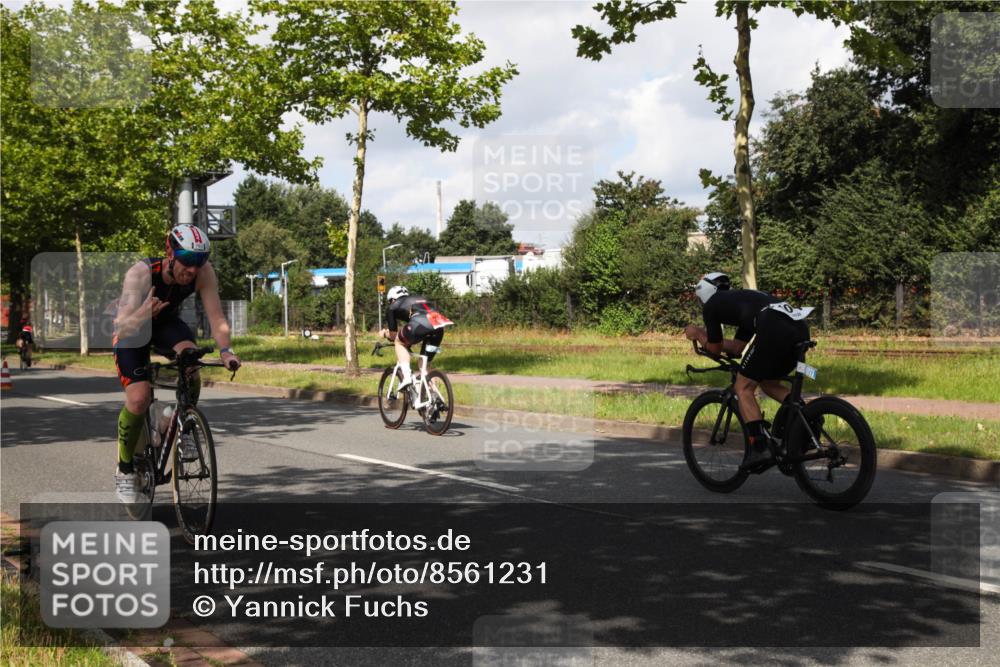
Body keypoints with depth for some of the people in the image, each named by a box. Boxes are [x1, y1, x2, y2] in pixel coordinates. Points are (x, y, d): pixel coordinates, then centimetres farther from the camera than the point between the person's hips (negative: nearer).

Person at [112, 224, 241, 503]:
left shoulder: (204, 272, -28)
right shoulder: (141, 273, -37)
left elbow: (216, 317, -30)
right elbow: (123, 328, -42)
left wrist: (225, 350, -47)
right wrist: (143, 315, -63)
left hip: (167, 323, 3)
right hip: (133, 328, -3)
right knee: (138, 399, -20)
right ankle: (125, 468, 3)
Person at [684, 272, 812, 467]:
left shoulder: (711, 305, 16)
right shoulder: (741, 299, 38)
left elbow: (715, 348, 23)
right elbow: (737, 348, 40)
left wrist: (697, 334, 41)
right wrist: (704, 334, 50)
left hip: (774, 330, -8)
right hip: (801, 328, 8)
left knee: (743, 388, 5)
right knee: (769, 383, 26)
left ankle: (760, 447, -7)